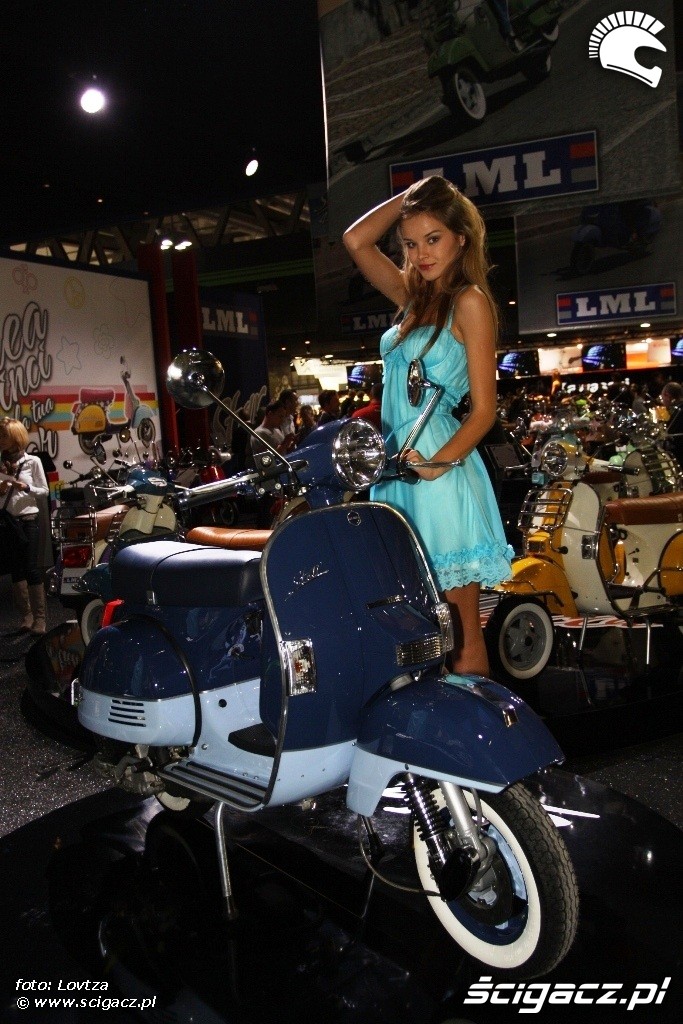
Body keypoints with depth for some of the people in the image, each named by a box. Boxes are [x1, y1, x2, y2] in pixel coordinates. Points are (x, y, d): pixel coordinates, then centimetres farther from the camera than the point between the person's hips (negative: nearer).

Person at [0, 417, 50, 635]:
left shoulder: (32, 461, -1)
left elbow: (44, 491, 1)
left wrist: (27, 488, -15)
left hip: (28, 520, -4)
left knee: (32, 569, -5)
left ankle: (39, 618, 0)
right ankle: (25, 617, 16)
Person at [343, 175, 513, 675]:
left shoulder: (469, 300, -4)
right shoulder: (413, 296, 17)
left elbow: (485, 408, -10)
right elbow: (356, 239, 21)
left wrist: (437, 463, -23)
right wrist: (411, 195, 14)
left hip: (441, 470, -7)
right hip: (397, 465, 7)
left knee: (460, 633, -3)